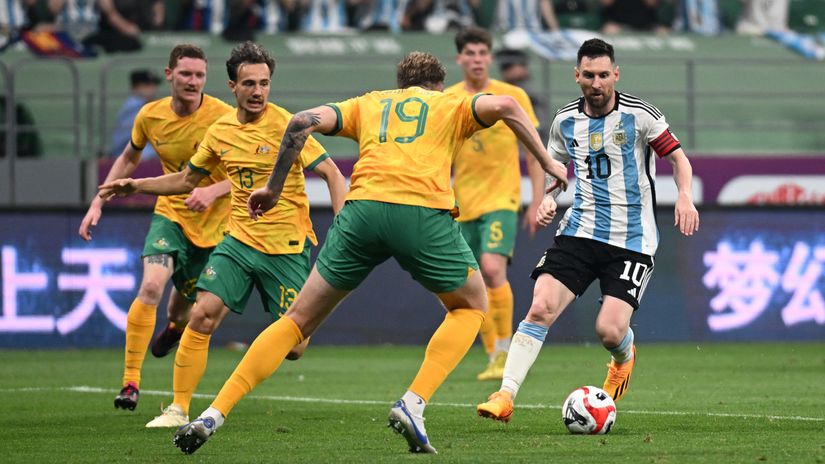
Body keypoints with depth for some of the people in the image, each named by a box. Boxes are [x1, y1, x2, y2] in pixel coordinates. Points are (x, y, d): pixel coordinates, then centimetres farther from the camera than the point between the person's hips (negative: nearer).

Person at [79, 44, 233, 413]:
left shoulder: (223, 117, -17)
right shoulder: (150, 116, -6)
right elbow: (129, 158, 14)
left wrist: (213, 191, -29)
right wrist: (98, 203, 8)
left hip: (214, 223, -1)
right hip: (171, 213, 1)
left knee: (184, 303, 12)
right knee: (151, 285, -24)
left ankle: (174, 327, 54)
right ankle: (130, 381, -20)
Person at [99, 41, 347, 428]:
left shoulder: (284, 125, -12)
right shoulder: (220, 132, 5)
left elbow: (331, 173, -12)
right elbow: (186, 181, 21)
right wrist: (135, 186, 12)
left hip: (287, 247, -4)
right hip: (240, 240, 4)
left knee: (292, 348, -4)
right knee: (202, 315, -13)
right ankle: (179, 409, -3)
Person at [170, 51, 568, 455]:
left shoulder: (369, 104, 29)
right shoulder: (452, 106, 25)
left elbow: (304, 121, 15)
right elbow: (504, 106, 5)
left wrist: (274, 187, 19)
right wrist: (547, 162, 10)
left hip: (363, 206, 2)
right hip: (424, 210, -2)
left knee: (299, 319, 13)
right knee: (470, 307, 23)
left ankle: (214, 414, 2)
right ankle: (413, 405, 4)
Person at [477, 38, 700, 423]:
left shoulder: (639, 114, -6)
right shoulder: (565, 121, 6)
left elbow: (678, 158, 3)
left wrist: (685, 196, -16)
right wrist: (547, 200, 1)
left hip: (632, 240, -3)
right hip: (579, 231, 3)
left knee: (609, 331, -13)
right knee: (540, 308, -18)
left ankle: (624, 358, 26)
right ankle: (505, 396, -18)